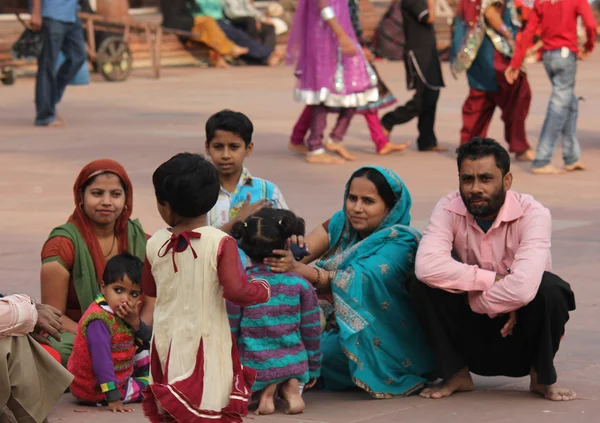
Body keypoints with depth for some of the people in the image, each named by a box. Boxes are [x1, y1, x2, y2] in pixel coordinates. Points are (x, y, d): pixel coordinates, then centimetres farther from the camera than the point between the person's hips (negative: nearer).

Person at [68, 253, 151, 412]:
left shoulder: (121, 314, 1)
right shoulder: (98, 321, -28)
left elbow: (147, 338, 0)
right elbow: (102, 362, -32)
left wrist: (135, 322, -22)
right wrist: (113, 398, -35)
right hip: (97, 391, -9)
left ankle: (146, 376, 22)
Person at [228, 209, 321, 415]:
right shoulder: (300, 285, -4)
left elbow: (229, 331, -4)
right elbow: (311, 331, 4)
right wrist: (313, 370, 18)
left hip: (252, 368, -2)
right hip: (294, 365, 2)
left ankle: (265, 391, -5)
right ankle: (292, 387, 0)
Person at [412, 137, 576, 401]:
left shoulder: (532, 214, -22)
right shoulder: (449, 210, -13)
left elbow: (523, 287, -38)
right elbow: (427, 266, -33)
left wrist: (476, 300, -23)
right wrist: (493, 279, -30)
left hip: (520, 330, -2)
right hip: (473, 333, 2)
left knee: (549, 288, -33)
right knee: (422, 285, -23)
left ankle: (543, 376, -5)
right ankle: (456, 374, -3)